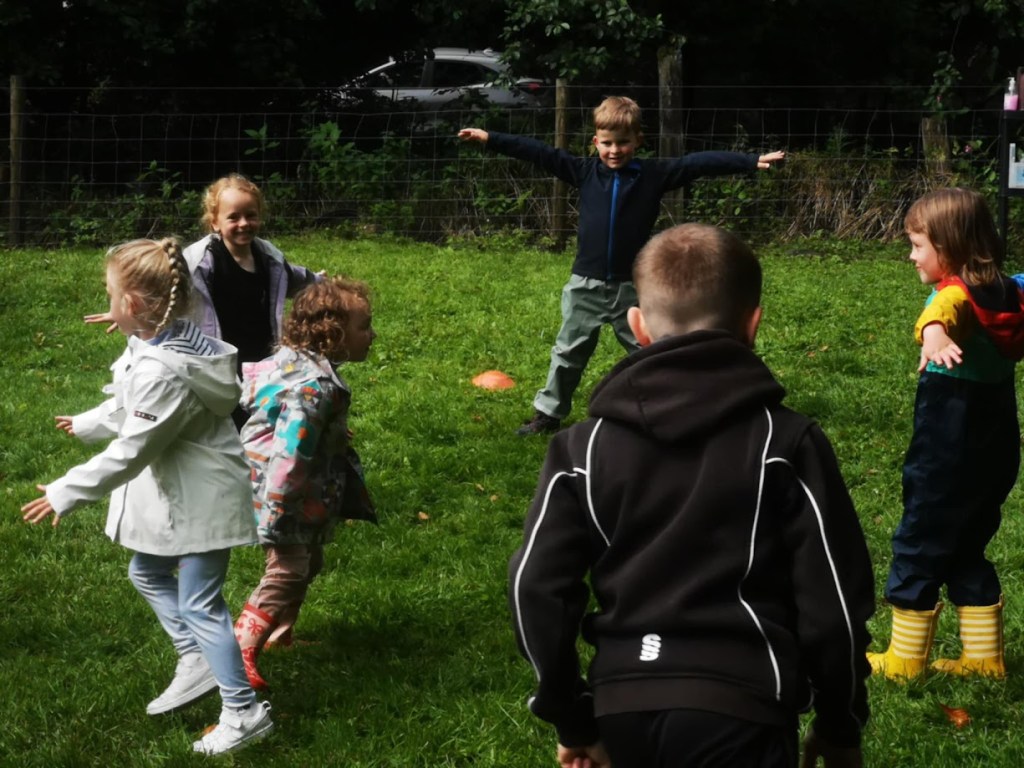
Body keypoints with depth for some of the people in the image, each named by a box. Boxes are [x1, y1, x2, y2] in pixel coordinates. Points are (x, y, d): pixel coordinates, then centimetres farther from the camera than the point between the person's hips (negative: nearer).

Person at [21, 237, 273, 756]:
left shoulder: (160, 373, -32)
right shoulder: (170, 339, -1)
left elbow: (129, 452, -26)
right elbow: (131, 408, 18)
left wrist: (66, 494, -17)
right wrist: (87, 424, 35)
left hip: (202, 498, -10)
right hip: (179, 491, 10)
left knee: (199, 604, -2)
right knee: (147, 574, 23)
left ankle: (244, 712, 7)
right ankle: (196, 664, 33)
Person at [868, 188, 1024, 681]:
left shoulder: (957, 293, -21)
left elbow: (940, 316, -47)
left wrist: (934, 336, -67)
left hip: (948, 460, -8)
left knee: (918, 549, 6)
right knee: (966, 552, 19)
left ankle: (905, 660, 14)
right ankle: (984, 657, 23)